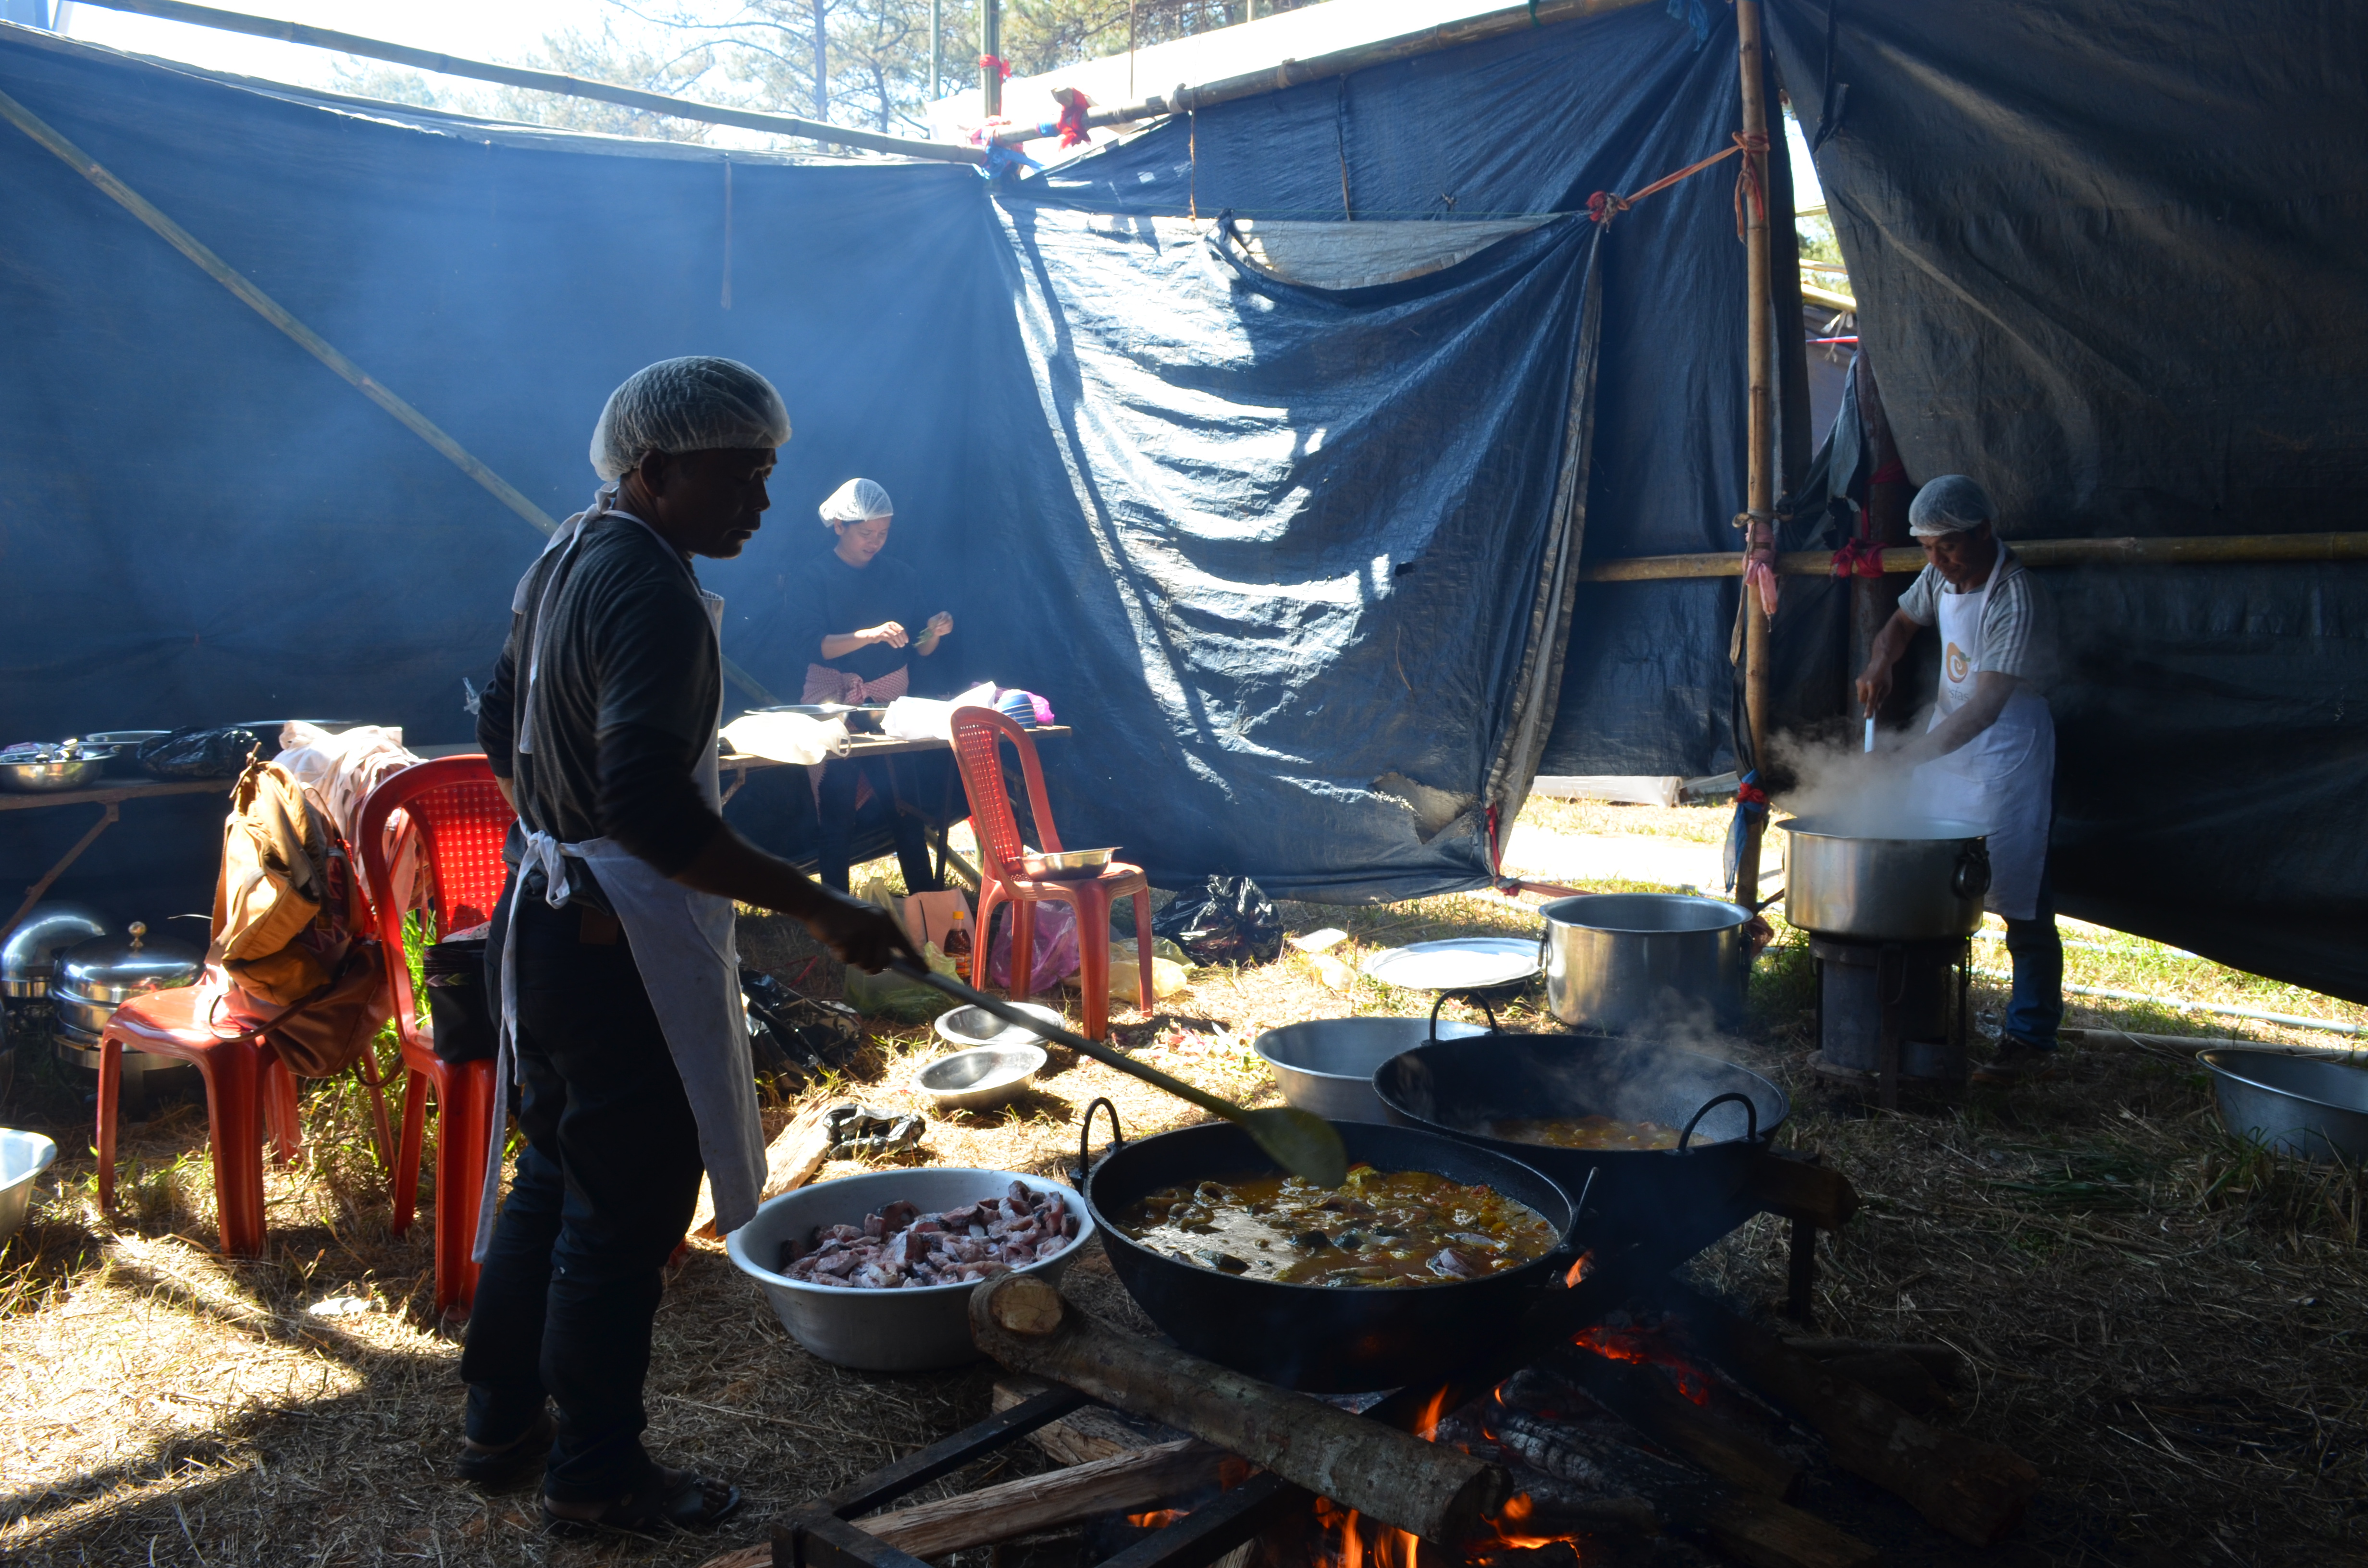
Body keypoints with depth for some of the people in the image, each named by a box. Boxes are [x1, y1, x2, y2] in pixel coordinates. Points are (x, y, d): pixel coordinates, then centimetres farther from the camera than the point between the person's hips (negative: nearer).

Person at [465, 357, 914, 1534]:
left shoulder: (563, 563, 10)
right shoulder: (654, 594, -22)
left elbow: (501, 731, 20)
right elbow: (651, 807, -32)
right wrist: (819, 910, -31)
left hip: (544, 917, 10)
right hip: (625, 943, -10)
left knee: (553, 1176, 22)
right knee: (627, 1213, 4)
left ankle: (504, 1423, 37)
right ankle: (596, 1474, 20)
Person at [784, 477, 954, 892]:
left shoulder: (901, 576, 8)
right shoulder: (814, 578, -3)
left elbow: (919, 650, 9)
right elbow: (816, 644, -15)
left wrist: (934, 632, -12)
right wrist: (871, 634, -28)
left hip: (892, 701, 3)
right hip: (834, 703, -3)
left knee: (907, 809, -2)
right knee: (837, 814, -3)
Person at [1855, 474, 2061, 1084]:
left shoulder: (2015, 599, -23)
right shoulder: (1941, 576, 1)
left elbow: (1988, 704, -27)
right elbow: (1902, 622, 20)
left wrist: (1909, 755, -33)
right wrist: (1880, 663, -3)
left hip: (2006, 751, -8)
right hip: (1948, 736, 8)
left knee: (2022, 903, -4)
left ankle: (2032, 1043, 1)